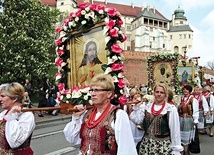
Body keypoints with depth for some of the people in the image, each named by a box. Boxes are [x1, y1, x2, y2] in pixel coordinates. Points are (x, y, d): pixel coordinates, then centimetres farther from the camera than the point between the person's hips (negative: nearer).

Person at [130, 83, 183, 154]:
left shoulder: (171, 109, -8)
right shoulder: (147, 106, 5)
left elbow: (175, 130, -7)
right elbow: (136, 120, -3)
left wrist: (176, 149, -7)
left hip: (163, 145, -3)